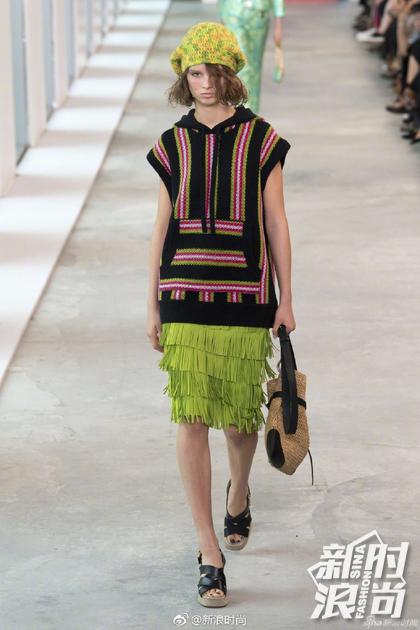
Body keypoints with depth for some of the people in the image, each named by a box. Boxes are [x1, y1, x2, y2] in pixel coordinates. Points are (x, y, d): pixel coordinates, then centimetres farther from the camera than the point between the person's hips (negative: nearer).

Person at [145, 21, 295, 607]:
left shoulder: (260, 138, 1)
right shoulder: (172, 144, 7)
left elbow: (276, 223, 4)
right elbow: (162, 227, 10)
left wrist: (286, 300, 3)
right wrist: (153, 306, 9)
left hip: (245, 293, -1)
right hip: (184, 295, 1)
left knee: (240, 415, 7)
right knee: (191, 419, -6)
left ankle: (240, 490, 42)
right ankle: (210, 554, -2)